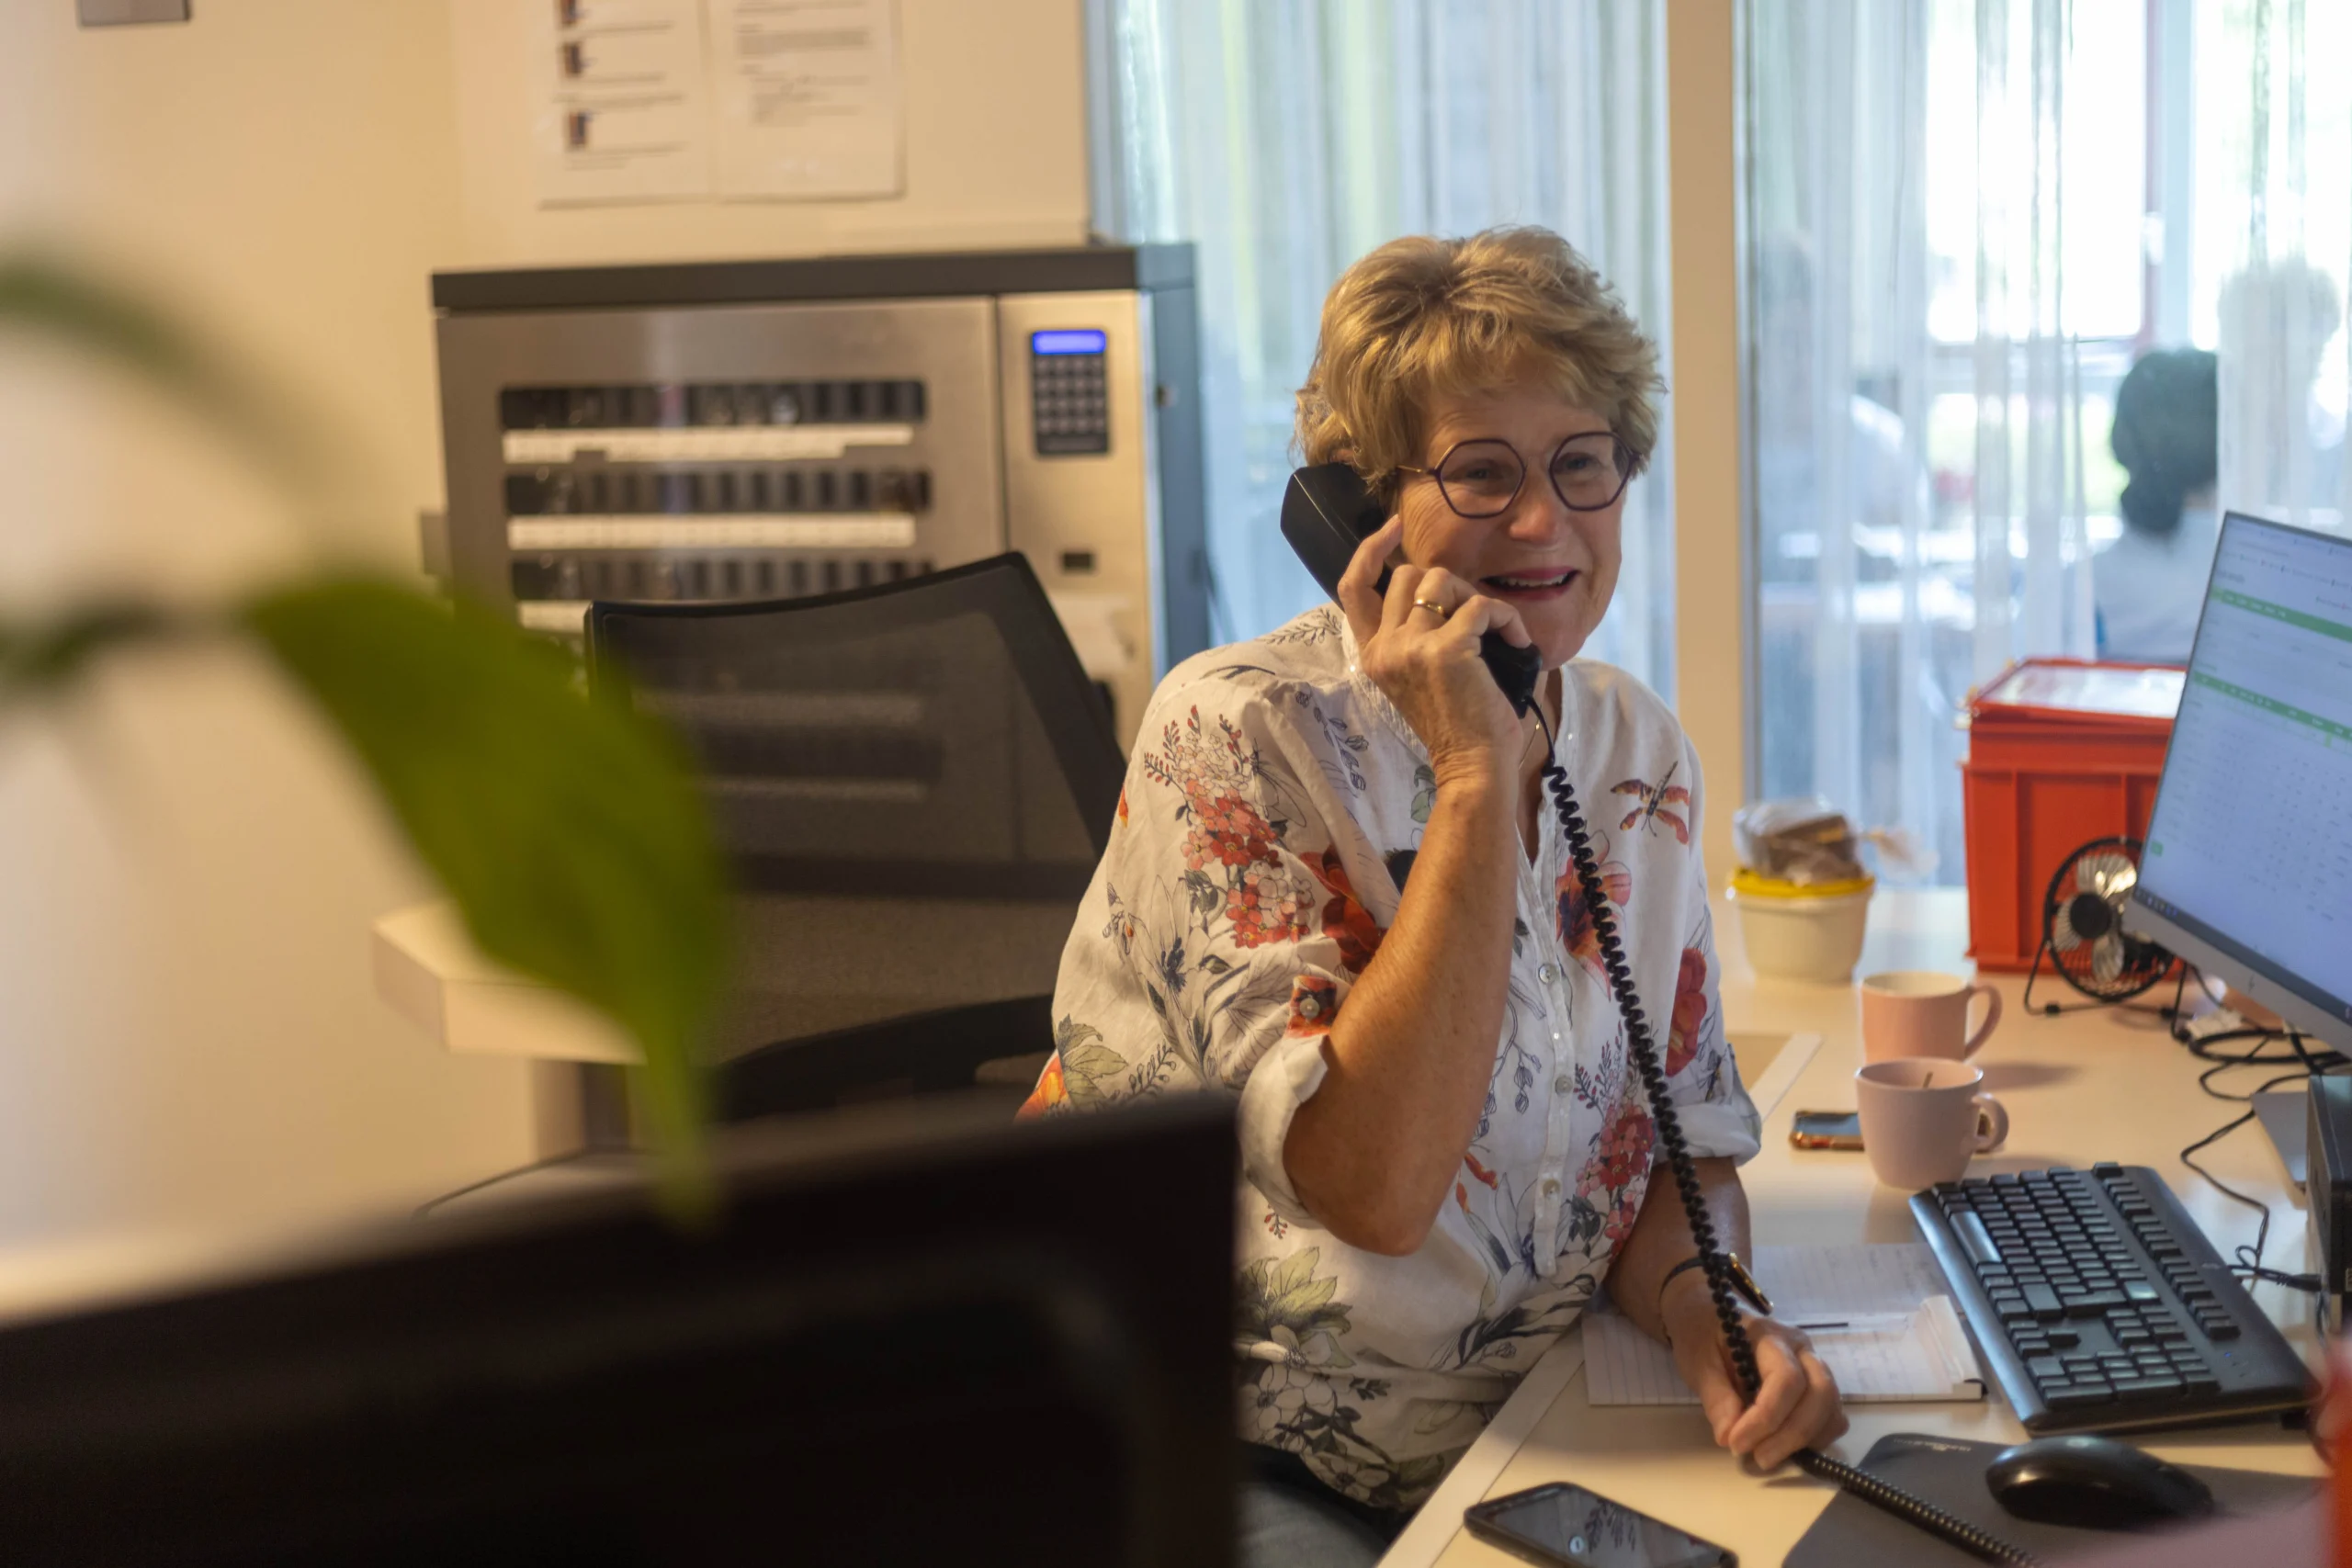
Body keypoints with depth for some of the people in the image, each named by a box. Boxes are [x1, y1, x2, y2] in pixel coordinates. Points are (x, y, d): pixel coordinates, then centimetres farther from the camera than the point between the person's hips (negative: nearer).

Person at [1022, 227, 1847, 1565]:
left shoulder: (1640, 755, 3)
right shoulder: (1239, 736, -16)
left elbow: (1683, 1140, 8)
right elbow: (1374, 1187, -25)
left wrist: (1709, 1311, -14)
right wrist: (1476, 774, -26)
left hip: (1512, 1452, 5)